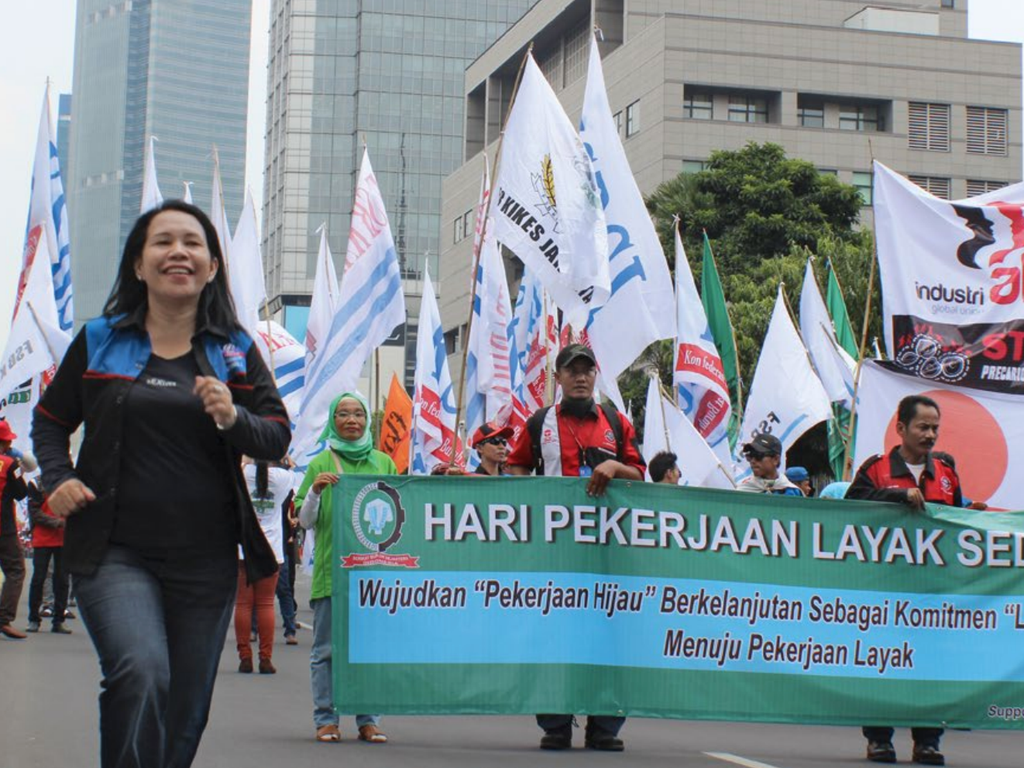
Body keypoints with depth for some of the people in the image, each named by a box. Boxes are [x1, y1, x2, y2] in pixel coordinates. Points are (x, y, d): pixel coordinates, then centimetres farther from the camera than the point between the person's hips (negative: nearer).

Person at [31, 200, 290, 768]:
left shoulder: (236, 351, 8)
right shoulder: (99, 341, 5)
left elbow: (279, 439, 6)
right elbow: (50, 420, 15)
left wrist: (233, 420, -15)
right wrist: (58, 479, -4)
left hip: (205, 560, 3)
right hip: (114, 552, -2)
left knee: (186, 710, 8)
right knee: (141, 673, -26)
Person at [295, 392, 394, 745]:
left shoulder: (384, 463, 13)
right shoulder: (321, 464, 7)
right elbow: (306, 522, 5)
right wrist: (315, 491, -11)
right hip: (331, 567, -2)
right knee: (327, 647, 1)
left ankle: (368, 719, 8)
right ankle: (325, 719, 7)